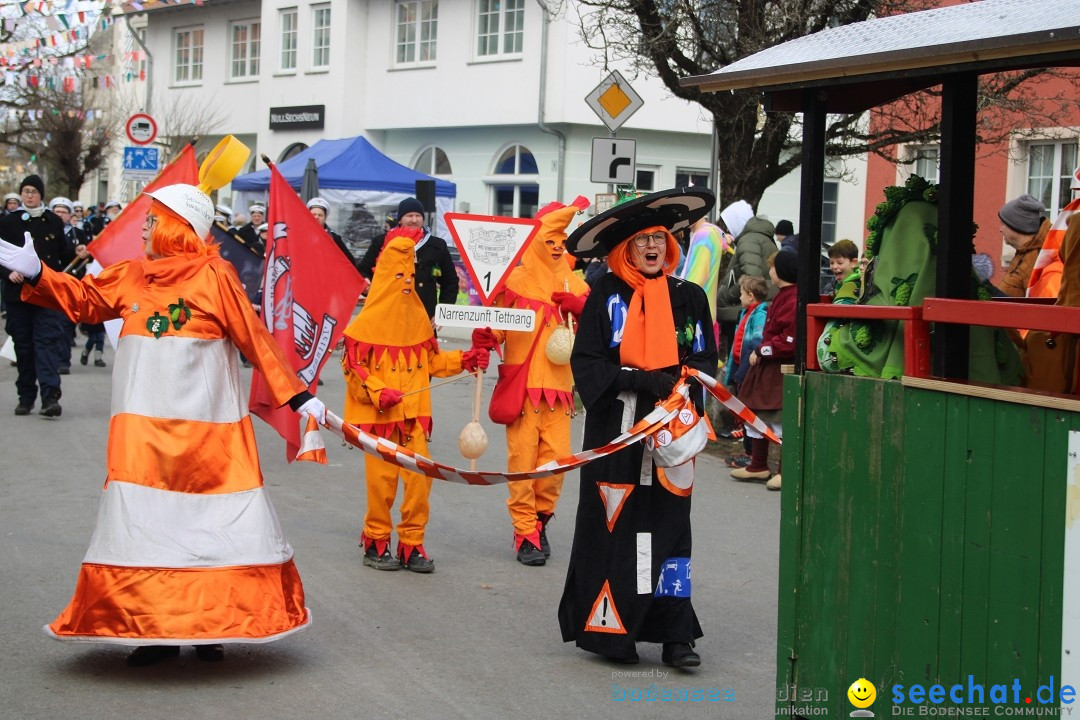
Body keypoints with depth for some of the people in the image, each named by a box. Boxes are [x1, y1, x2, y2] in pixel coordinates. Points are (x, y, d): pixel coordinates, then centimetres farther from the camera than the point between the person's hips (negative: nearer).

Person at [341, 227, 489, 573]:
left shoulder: (418, 317, 10)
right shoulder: (369, 321, -7)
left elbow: (431, 359, 18)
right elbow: (353, 365, -7)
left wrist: (465, 360, 5)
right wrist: (378, 393, -18)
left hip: (414, 413, 5)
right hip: (380, 414, -5)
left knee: (419, 478, 0)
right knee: (381, 478, 0)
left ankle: (411, 545, 11)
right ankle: (376, 542, 17)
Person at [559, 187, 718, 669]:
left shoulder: (689, 298, 8)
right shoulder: (606, 297, 0)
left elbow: (705, 362, 11)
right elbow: (586, 363, -4)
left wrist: (683, 386, -10)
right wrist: (641, 380, -15)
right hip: (616, 430, -2)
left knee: (669, 526, 3)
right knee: (613, 526, -2)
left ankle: (675, 634, 6)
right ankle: (608, 629, 9)